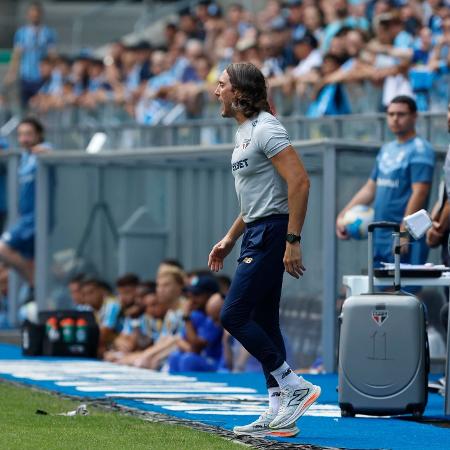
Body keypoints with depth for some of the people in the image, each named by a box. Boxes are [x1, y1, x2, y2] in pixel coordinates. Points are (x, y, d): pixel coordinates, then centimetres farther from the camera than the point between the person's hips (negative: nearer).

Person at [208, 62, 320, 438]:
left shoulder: (265, 128, -14)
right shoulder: (245, 131, 17)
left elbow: (299, 181, -22)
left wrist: (293, 241, -25)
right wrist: (229, 239, 25)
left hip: (272, 234, -10)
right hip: (257, 235, 10)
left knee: (234, 315, -11)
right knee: (263, 322, 9)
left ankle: (294, 386, -5)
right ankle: (279, 415, 10)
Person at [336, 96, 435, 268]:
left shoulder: (420, 149, -7)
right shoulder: (387, 149, 19)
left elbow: (419, 193, -16)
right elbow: (370, 188, 23)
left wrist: (403, 233, -22)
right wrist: (342, 216, 14)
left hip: (404, 241, -8)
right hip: (380, 237, 8)